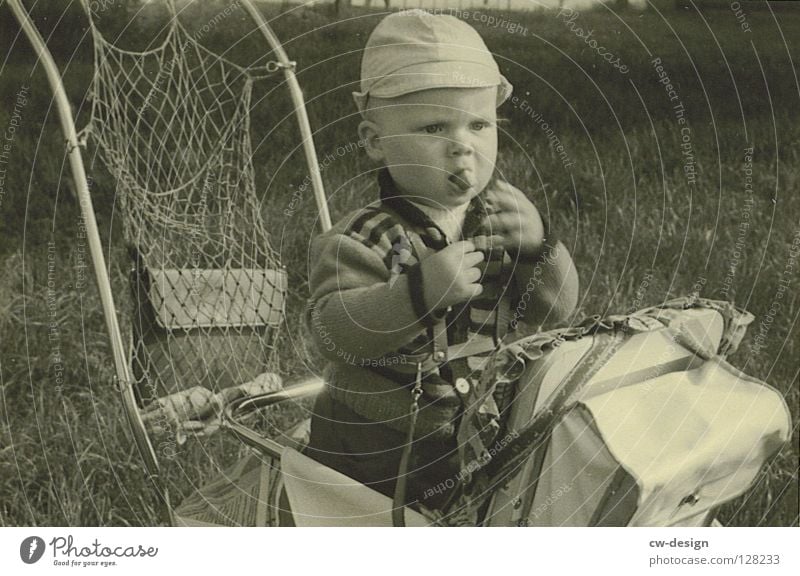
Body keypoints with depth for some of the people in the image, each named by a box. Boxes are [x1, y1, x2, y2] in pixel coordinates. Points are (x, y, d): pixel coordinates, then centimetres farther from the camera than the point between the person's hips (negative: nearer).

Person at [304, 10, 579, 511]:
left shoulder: (502, 216, -4)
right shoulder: (367, 238, -18)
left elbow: (556, 308, -5)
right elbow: (332, 329, -29)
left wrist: (536, 245, -24)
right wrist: (420, 290, -41)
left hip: (482, 428, 4)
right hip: (376, 442, -4)